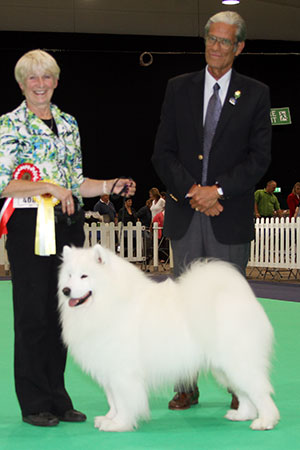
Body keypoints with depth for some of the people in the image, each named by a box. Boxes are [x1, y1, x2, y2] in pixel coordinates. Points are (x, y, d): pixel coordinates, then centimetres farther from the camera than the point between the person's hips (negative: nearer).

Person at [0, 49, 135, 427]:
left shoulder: (68, 124, 15)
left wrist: (111, 186, 4)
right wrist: (48, 186, -20)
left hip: (68, 225, 6)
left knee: (61, 312, 9)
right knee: (33, 314, -2)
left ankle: (57, 398, 18)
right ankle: (34, 403, 9)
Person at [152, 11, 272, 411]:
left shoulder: (255, 94, 4)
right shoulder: (179, 89, 9)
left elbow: (259, 157, -2)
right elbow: (163, 152, 4)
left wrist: (218, 190, -13)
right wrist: (192, 191, -9)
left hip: (231, 216, -2)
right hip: (185, 214, 2)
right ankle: (186, 387, 14)